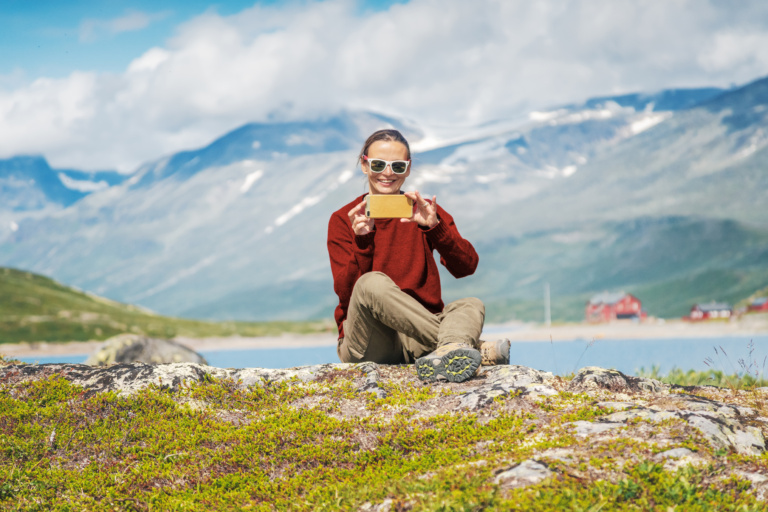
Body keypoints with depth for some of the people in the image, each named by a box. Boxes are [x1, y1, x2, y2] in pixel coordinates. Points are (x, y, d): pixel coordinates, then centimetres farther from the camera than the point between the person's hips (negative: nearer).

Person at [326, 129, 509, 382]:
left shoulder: (423, 211, 11)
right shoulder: (343, 219, 6)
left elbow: (466, 267, -5)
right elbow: (346, 292, -7)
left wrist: (434, 227, -21)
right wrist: (362, 241, -21)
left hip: (416, 339, 3)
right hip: (367, 347, -2)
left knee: (472, 305, -23)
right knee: (372, 283, -32)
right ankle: (476, 351, -36)